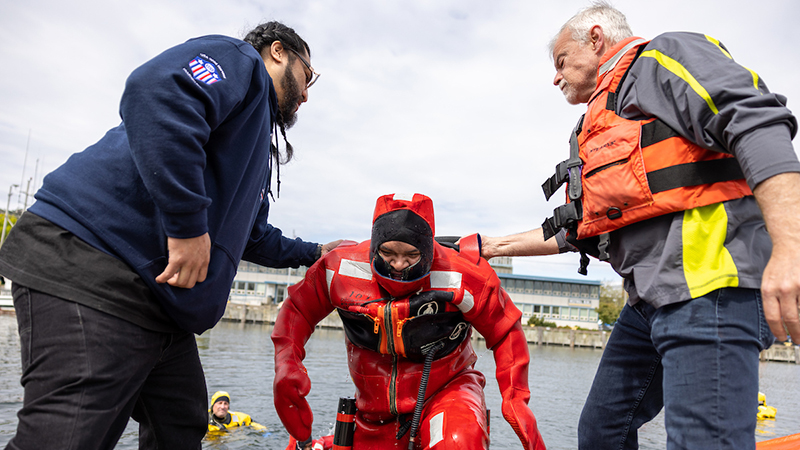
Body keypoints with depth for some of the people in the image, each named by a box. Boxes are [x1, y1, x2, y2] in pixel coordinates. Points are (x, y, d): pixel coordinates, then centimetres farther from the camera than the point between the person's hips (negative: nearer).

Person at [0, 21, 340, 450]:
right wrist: (188, 224, -25)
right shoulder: (238, 60, -1)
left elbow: (252, 237, 38)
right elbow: (155, 92, -25)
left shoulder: (258, 145, 28)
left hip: (163, 303, 11)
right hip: (96, 273, -11)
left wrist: (313, 253, 44)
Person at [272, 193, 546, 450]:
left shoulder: (463, 279, -22)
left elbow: (505, 332, -9)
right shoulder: (341, 270, -17)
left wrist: (515, 399, -15)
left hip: (446, 389, -3)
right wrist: (287, 363, -17)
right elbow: (298, 310, -2)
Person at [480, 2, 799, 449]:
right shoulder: (601, 129, 29)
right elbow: (572, 230, 30)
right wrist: (494, 245, 32)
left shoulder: (664, 58, 3)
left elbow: (758, 122, -15)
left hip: (708, 283, -9)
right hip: (651, 299, 10)